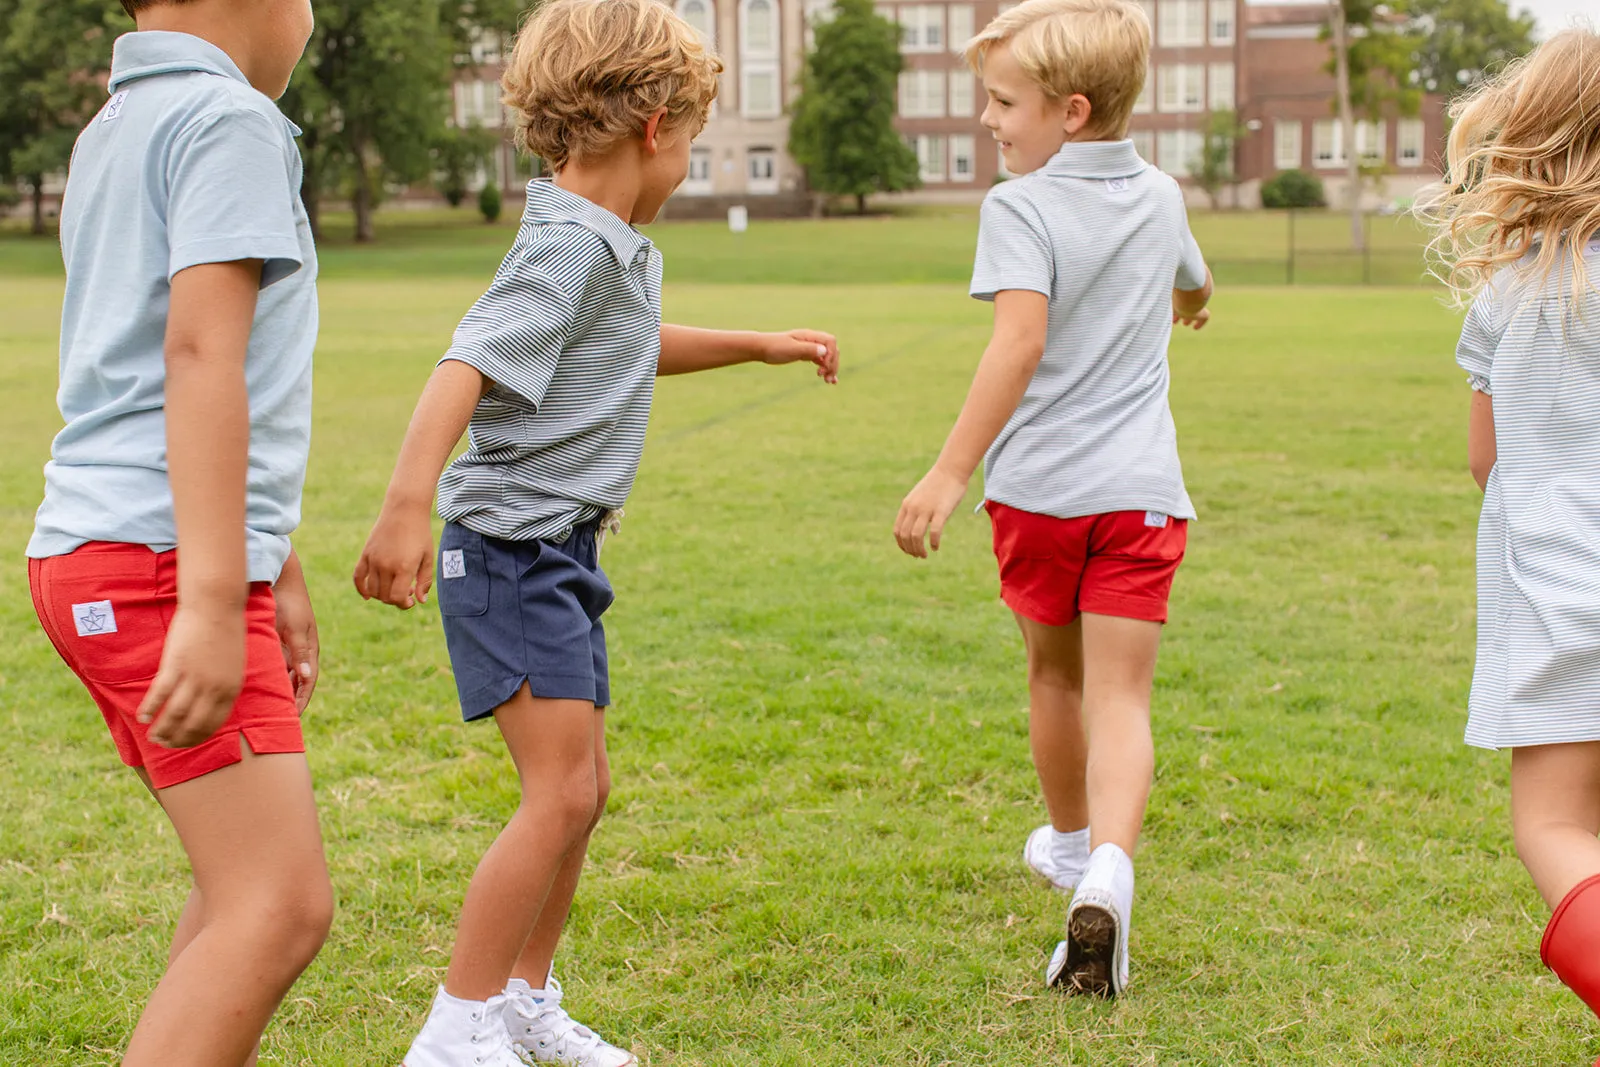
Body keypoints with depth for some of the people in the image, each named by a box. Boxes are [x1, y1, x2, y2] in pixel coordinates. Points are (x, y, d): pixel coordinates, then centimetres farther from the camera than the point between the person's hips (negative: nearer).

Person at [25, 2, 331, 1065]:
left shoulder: (113, 134, 21)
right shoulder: (230, 121, -9)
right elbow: (200, 356, -21)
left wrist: (276, 569, 31)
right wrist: (212, 605, -27)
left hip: (99, 553, 10)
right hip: (161, 564, -10)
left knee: (250, 885, 17)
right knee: (282, 908, -15)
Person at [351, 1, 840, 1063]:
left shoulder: (618, 249, 12)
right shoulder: (568, 248, -19)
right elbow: (465, 369, -32)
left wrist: (758, 346, 39)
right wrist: (406, 509, -44)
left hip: (562, 551, 10)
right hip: (513, 547, -10)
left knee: (583, 788, 16)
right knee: (559, 793, -12)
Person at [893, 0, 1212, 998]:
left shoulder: (1020, 207, -10)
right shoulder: (1160, 196, 10)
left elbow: (1022, 340, -25)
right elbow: (1195, 288, 31)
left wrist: (950, 473, -27)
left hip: (1038, 486, -2)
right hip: (1139, 487, 3)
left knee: (1054, 672, 19)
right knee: (1121, 694, -2)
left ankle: (1071, 840, 41)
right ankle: (1106, 869, -25)